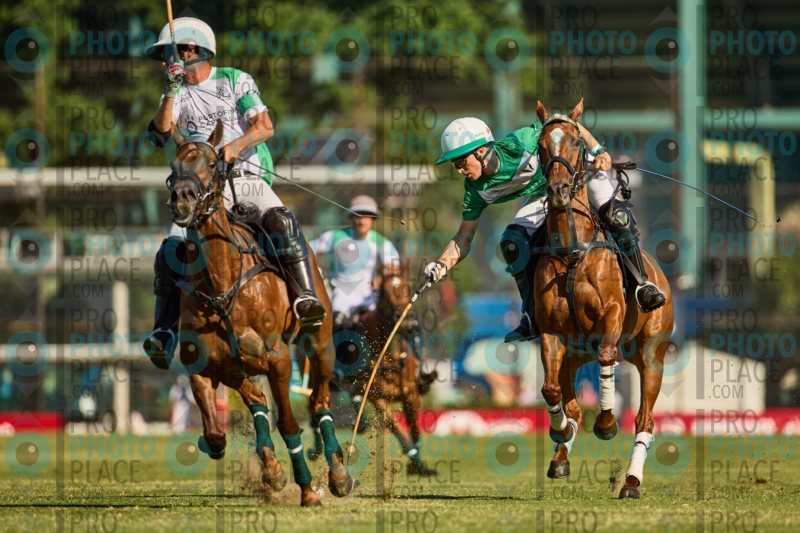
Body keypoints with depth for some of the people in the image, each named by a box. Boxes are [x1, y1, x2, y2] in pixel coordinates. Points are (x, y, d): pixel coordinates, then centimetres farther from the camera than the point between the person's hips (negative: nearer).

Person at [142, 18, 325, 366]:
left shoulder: (235, 81, 6)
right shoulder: (177, 95, 15)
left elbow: (265, 127, -4)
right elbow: (163, 132, -3)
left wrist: (232, 148, -21)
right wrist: (171, 92, -14)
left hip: (248, 178, -3)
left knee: (281, 221, -33)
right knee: (170, 252, -16)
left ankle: (306, 298, -37)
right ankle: (163, 330, -10)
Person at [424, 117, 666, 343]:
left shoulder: (518, 145, -36)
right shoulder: (477, 190, -18)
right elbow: (463, 240, -9)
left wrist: (598, 151, -38)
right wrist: (442, 264, -26)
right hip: (543, 195, 5)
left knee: (617, 215, -28)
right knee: (512, 243, -16)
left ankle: (641, 284, -14)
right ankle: (534, 317, -6)